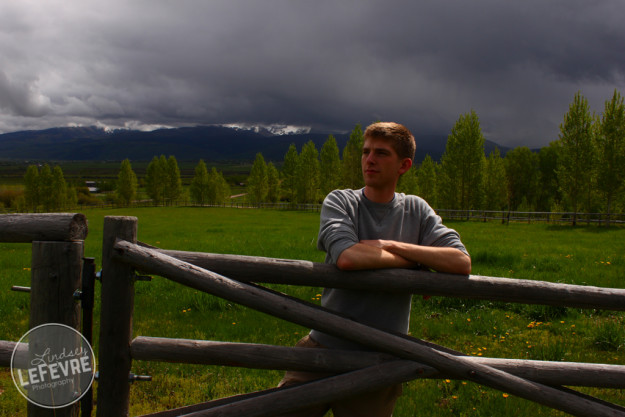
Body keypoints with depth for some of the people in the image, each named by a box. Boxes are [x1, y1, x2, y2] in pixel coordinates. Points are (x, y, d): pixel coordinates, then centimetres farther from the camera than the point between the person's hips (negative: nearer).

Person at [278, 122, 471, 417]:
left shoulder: (416, 210, 6)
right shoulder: (339, 202, -1)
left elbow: (462, 262, -8)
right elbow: (347, 257, -22)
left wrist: (390, 245, -13)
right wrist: (415, 261, -12)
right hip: (325, 347, -1)